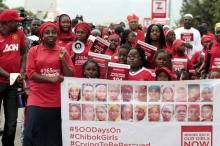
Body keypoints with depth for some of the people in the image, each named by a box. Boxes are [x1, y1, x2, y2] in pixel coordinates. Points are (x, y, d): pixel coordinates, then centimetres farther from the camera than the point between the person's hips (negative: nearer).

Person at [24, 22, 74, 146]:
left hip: (58, 101, 1)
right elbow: (30, 74, -4)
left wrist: (62, 59, -8)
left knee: (55, 136, 7)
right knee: (32, 135, -4)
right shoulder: (33, 51, 4)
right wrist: (51, 79, -14)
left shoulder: (63, 52, 7)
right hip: (37, 100, -1)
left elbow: (70, 75, 4)